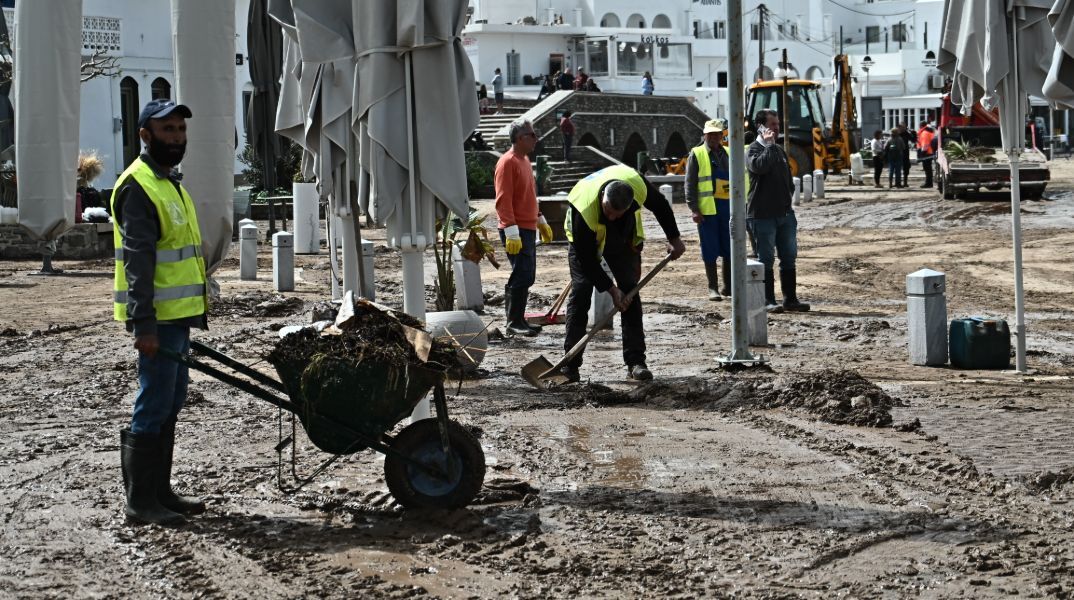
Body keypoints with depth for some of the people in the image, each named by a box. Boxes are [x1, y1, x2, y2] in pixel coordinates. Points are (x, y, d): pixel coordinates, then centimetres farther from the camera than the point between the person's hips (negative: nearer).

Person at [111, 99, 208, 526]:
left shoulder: (169, 182, 19)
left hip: (177, 315, 10)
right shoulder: (137, 187, -12)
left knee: (171, 403, 13)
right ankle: (140, 501, -1)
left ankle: (159, 491, 21)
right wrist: (144, 324, -24)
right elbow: (137, 262, -19)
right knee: (154, 407, -7)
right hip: (157, 318, -10)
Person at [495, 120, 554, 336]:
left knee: (525, 276, 11)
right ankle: (514, 322, -6)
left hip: (528, 228, 10)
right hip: (516, 230, -10)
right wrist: (512, 232, -24)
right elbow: (503, 200, -20)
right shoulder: (507, 162, -14)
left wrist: (541, 221, 26)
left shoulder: (524, 160, 16)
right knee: (523, 275, -12)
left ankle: (518, 320, 18)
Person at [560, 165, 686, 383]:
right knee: (580, 292, -14)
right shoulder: (584, 209, -42)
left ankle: (635, 361, -6)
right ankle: (570, 363, -10)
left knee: (630, 291, -7)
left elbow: (660, 206, -8)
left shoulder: (638, 185, -34)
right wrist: (611, 289, -29)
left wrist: (674, 239, -1)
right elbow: (586, 258, -32)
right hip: (585, 240, -3)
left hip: (622, 236, 3)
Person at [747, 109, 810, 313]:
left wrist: (788, 204, 16)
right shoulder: (754, 149, -7)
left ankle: (790, 299, 15)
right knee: (766, 260, -2)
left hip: (785, 213, 7)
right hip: (762, 215, -7)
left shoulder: (779, 150, 16)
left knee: (789, 258, 8)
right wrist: (769, 144, -21)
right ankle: (768, 301, 4)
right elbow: (759, 166, -31)